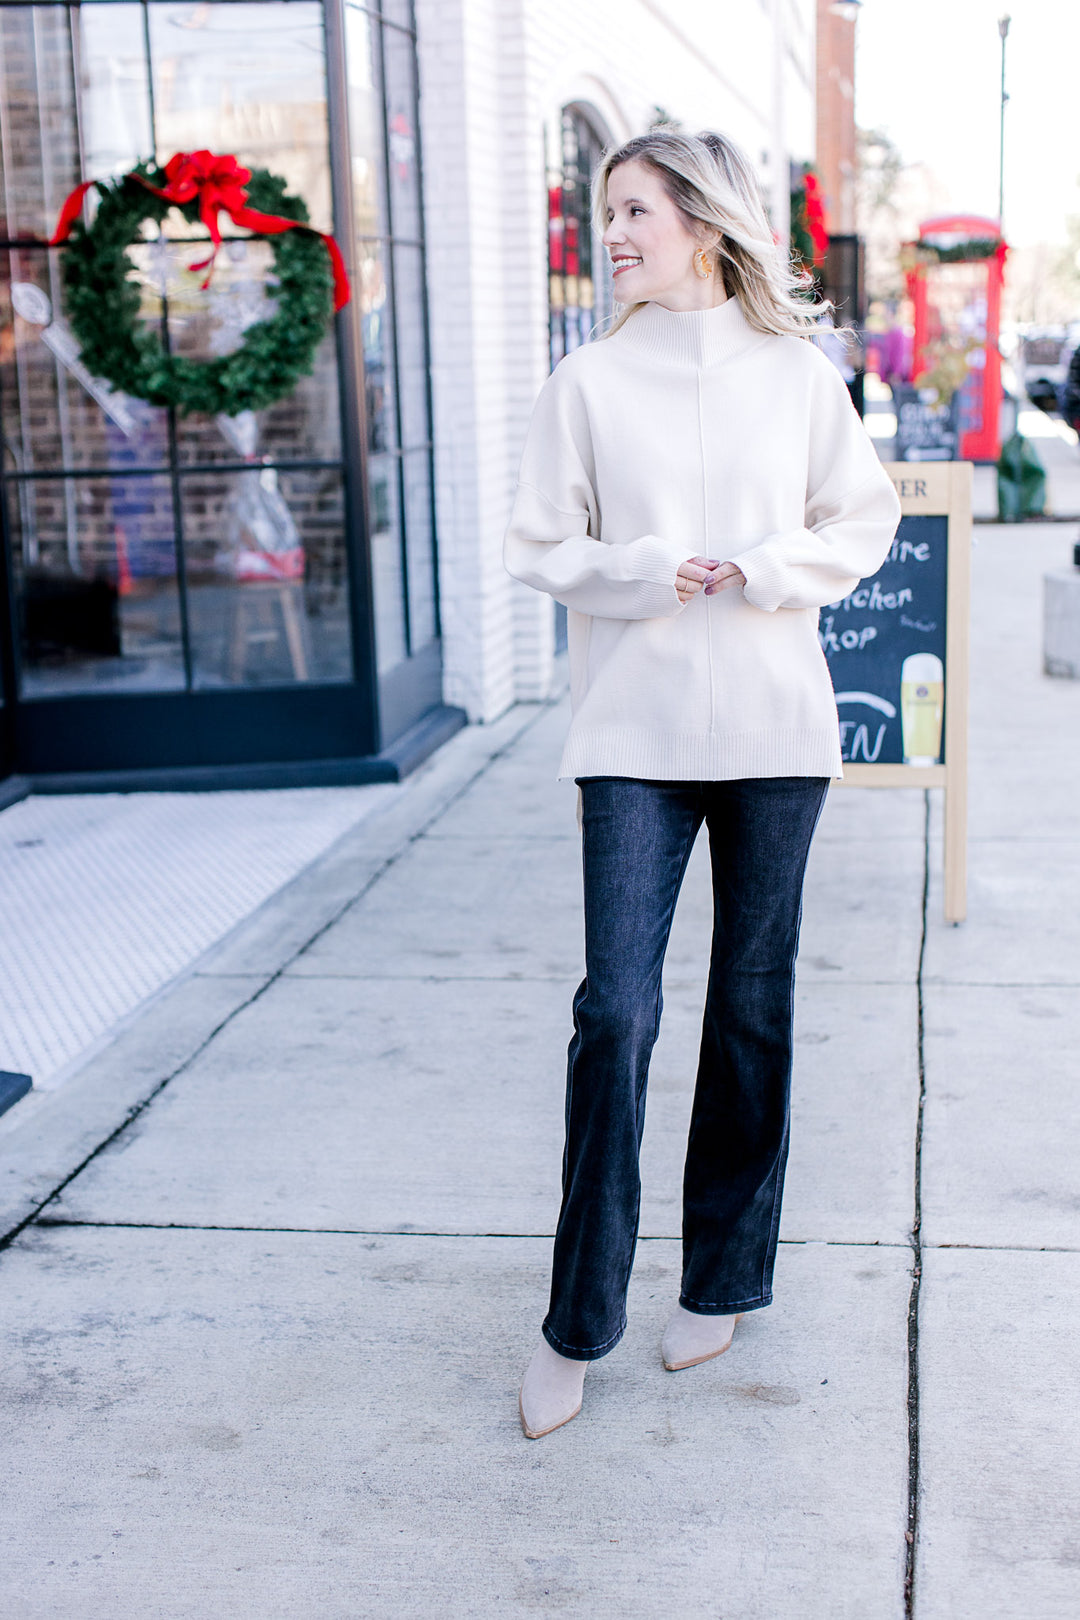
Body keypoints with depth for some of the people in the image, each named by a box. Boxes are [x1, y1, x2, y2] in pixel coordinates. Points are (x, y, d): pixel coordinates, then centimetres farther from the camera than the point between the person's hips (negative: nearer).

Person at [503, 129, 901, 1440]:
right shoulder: (587, 383, 3)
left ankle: (721, 1279, 26)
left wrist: (765, 570, -9)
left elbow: (865, 524, 9)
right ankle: (578, 1320, 6)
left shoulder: (796, 373, 5)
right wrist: (644, 571, -13)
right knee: (616, 1009, -7)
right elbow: (537, 547, 5)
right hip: (634, 731, -1)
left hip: (774, 727, 1)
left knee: (752, 1008, 9)